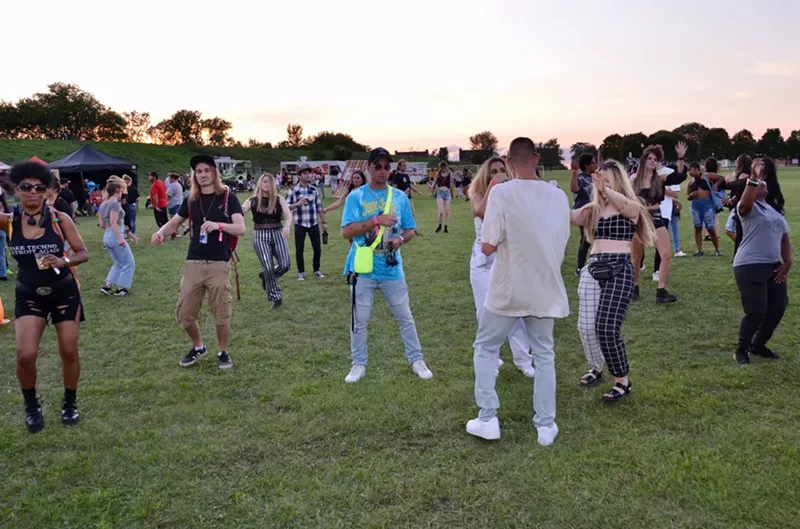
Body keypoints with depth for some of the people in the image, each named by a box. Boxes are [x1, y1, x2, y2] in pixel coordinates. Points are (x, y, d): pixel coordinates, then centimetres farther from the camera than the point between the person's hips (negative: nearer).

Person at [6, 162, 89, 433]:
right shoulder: (9, 221, -9)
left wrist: (63, 261, -24)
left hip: (64, 292, 0)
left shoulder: (60, 219, -11)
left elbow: (83, 253, -6)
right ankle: (31, 406, 19)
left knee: (69, 352, 7)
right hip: (29, 295, 0)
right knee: (25, 356, -10)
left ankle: (70, 404, 30)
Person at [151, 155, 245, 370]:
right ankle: (198, 347, 30)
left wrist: (219, 225, -30)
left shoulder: (228, 197, -3)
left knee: (221, 313, 1)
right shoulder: (191, 200, 10)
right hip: (193, 263, 4)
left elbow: (240, 228, -12)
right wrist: (161, 232, -6)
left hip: (218, 264, -4)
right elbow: (174, 222, 17)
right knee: (184, 312, 6)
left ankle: (223, 352, 22)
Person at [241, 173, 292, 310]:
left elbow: (288, 214, -9)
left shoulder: (279, 199, 2)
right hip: (260, 236, -1)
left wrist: (286, 226, -31)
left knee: (285, 265, -11)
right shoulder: (253, 200, 1)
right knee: (268, 267, -9)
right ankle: (276, 297, 8)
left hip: (278, 234, 2)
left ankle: (265, 276, 23)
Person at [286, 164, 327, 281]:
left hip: (313, 224, 3)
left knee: (317, 248, 6)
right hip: (300, 224, -2)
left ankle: (317, 270, 24)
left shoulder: (314, 190, 6)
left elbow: (319, 207, 10)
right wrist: (297, 204, -19)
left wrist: (323, 222, 9)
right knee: (299, 249, 3)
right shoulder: (293, 191, -4)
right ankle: (301, 272, 17)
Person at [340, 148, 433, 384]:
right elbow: (346, 231, -13)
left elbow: (410, 230, 8)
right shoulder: (356, 196, -5)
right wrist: (376, 220, -23)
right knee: (359, 320, 8)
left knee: (405, 317, 12)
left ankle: (416, 360, 26)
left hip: (392, 268, 2)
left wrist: (400, 239, -15)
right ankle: (358, 365, 22)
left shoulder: (400, 197, 3)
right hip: (363, 269, -2)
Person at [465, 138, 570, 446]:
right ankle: (546, 426, 19)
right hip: (545, 290, 4)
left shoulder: (501, 193, -14)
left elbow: (487, 247, -16)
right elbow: (563, 242, 11)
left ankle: (488, 419, 15)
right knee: (544, 355, 15)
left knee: (485, 348, 14)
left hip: (508, 290, -3)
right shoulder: (558, 195, 1)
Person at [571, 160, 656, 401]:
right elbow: (569, 217, -3)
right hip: (593, 268, 5)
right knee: (586, 325, 5)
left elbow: (629, 206, -25)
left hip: (619, 269, -5)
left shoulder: (630, 208, -1)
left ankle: (623, 381, 5)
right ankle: (596, 368, 31)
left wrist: (605, 190, -41)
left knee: (607, 327, -12)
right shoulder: (593, 209, 12)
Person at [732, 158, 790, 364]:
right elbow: (745, 203, -33)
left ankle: (758, 345, 31)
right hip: (750, 267, -8)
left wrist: (787, 262, 6)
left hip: (773, 266, 8)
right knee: (756, 312, -9)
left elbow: (784, 238, 18)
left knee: (777, 309, 10)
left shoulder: (775, 209, 19)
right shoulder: (748, 207, -5)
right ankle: (741, 349, 13)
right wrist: (753, 178, -34)